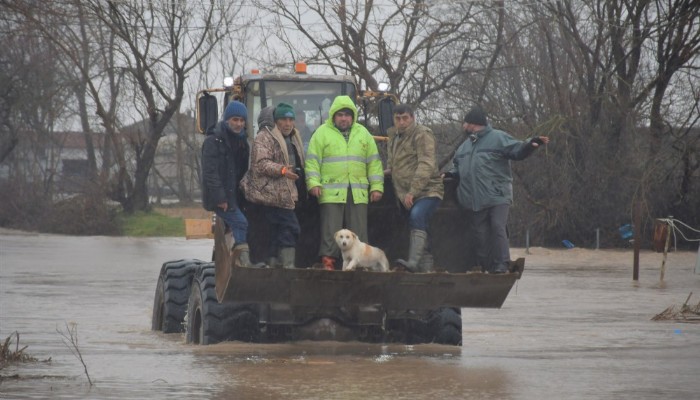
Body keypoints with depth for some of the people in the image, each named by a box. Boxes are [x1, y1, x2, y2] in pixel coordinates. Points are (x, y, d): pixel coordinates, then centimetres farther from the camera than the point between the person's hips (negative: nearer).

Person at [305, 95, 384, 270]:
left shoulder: (363, 134, 16)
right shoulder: (322, 133, 6)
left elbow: (374, 162, 15)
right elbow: (312, 161, 1)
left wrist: (376, 186, 8)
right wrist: (313, 183, -10)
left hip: (358, 193, 3)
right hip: (331, 193, -3)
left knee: (358, 232, 2)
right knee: (331, 230, -5)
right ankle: (328, 261, -4)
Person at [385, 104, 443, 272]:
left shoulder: (422, 134, -8)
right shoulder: (394, 138, 19)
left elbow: (426, 165, -19)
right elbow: (392, 163, 37)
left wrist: (413, 191, -24)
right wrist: (388, 171, 12)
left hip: (427, 191, -9)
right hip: (406, 196, 9)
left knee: (417, 216, -31)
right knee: (419, 228, 10)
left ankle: (413, 262, -44)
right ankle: (426, 267, 17)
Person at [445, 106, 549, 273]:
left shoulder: (498, 138, 1)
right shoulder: (465, 146, 23)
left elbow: (517, 150, -8)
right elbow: (459, 167, 31)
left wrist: (530, 144, -27)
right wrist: (451, 174, 9)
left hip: (497, 195, -6)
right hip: (475, 200, 6)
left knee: (498, 228, -16)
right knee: (480, 234, 7)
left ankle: (501, 265, -14)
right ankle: (483, 266, 13)